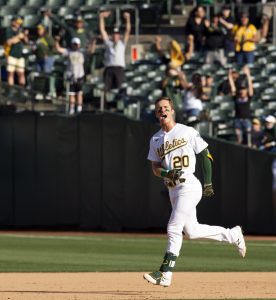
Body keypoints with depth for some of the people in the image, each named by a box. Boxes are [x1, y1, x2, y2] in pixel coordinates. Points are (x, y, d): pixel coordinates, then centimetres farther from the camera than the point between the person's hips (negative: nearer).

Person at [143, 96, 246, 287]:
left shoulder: (188, 132, -4)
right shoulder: (155, 140, 12)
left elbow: (205, 155, -1)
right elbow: (155, 168, 11)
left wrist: (208, 183, -4)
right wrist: (166, 173, -11)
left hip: (189, 185, -7)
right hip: (172, 189, 7)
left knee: (174, 229, -12)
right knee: (191, 231, 12)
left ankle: (165, 275, -11)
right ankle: (232, 235, 31)